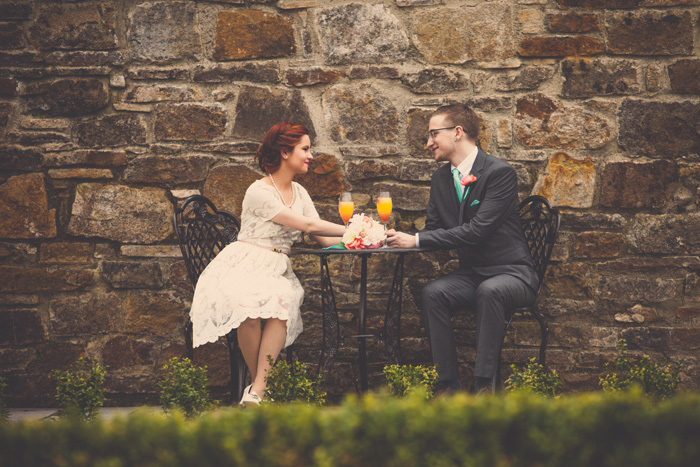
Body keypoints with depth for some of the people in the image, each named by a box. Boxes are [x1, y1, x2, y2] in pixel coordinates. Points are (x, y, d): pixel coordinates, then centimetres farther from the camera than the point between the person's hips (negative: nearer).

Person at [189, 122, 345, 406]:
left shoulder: (299, 192, 17)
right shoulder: (259, 192, -9)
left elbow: (324, 239, 10)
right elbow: (307, 225, -13)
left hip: (277, 272, 6)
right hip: (244, 266, -5)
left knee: (282, 302, -32)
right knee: (248, 305, -39)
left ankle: (256, 392, -35)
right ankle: (260, 382, -18)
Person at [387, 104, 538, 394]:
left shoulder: (500, 172, -14)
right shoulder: (441, 178, 10)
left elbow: (477, 230, -23)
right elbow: (433, 229, 12)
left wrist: (417, 240, -23)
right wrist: (403, 238, -12)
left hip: (512, 273, -6)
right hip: (471, 273, 6)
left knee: (489, 291, -39)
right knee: (432, 292, -25)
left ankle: (484, 383, -35)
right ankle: (448, 384, -24)